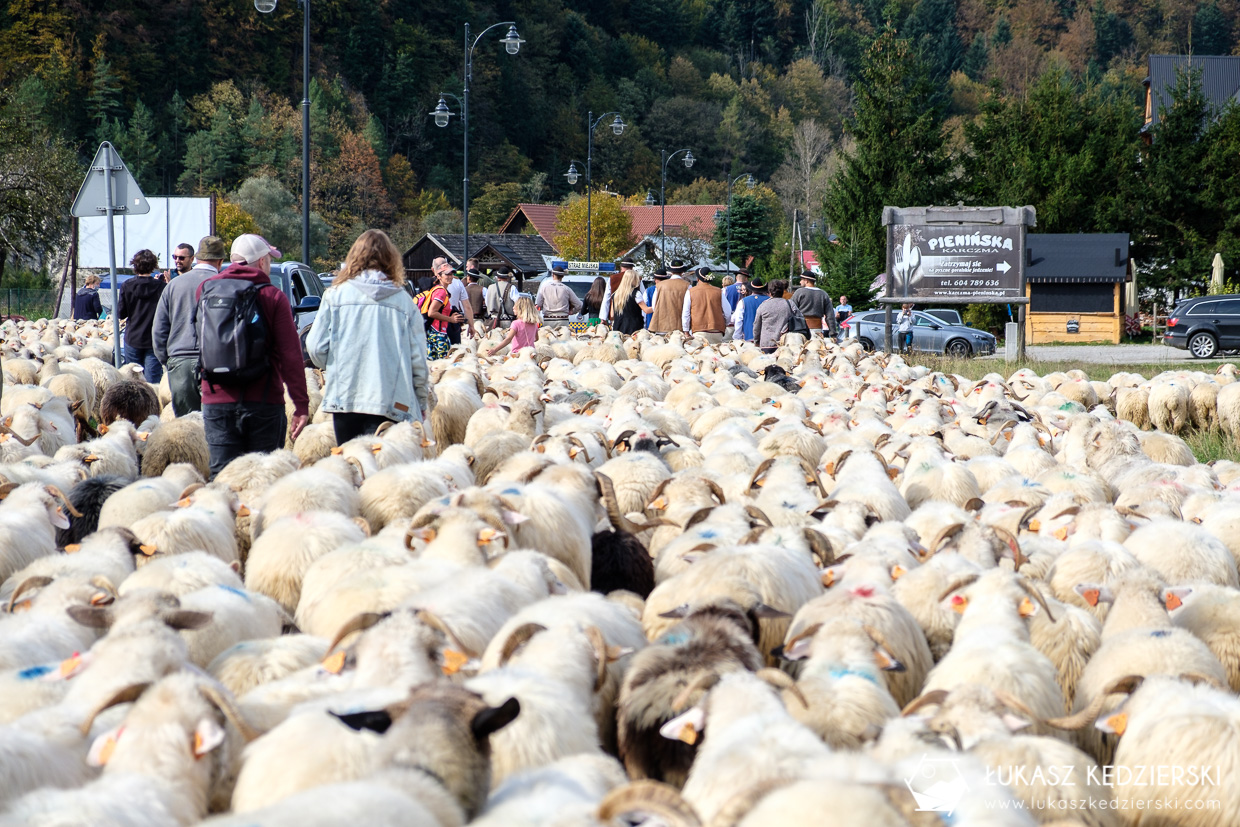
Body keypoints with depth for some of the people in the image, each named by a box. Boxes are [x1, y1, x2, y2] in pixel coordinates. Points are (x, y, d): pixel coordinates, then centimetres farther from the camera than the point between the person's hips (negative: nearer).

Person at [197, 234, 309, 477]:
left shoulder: (207, 289, 4)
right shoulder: (273, 297, -6)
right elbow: (291, 354, -10)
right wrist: (301, 403, -9)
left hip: (216, 401, 3)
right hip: (263, 402, -3)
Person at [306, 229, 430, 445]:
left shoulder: (336, 295, 2)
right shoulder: (404, 301, 3)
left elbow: (316, 348, 1)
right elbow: (418, 357, 3)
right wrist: (422, 403, 16)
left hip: (344, 397, 1)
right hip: (392, 402, -1)